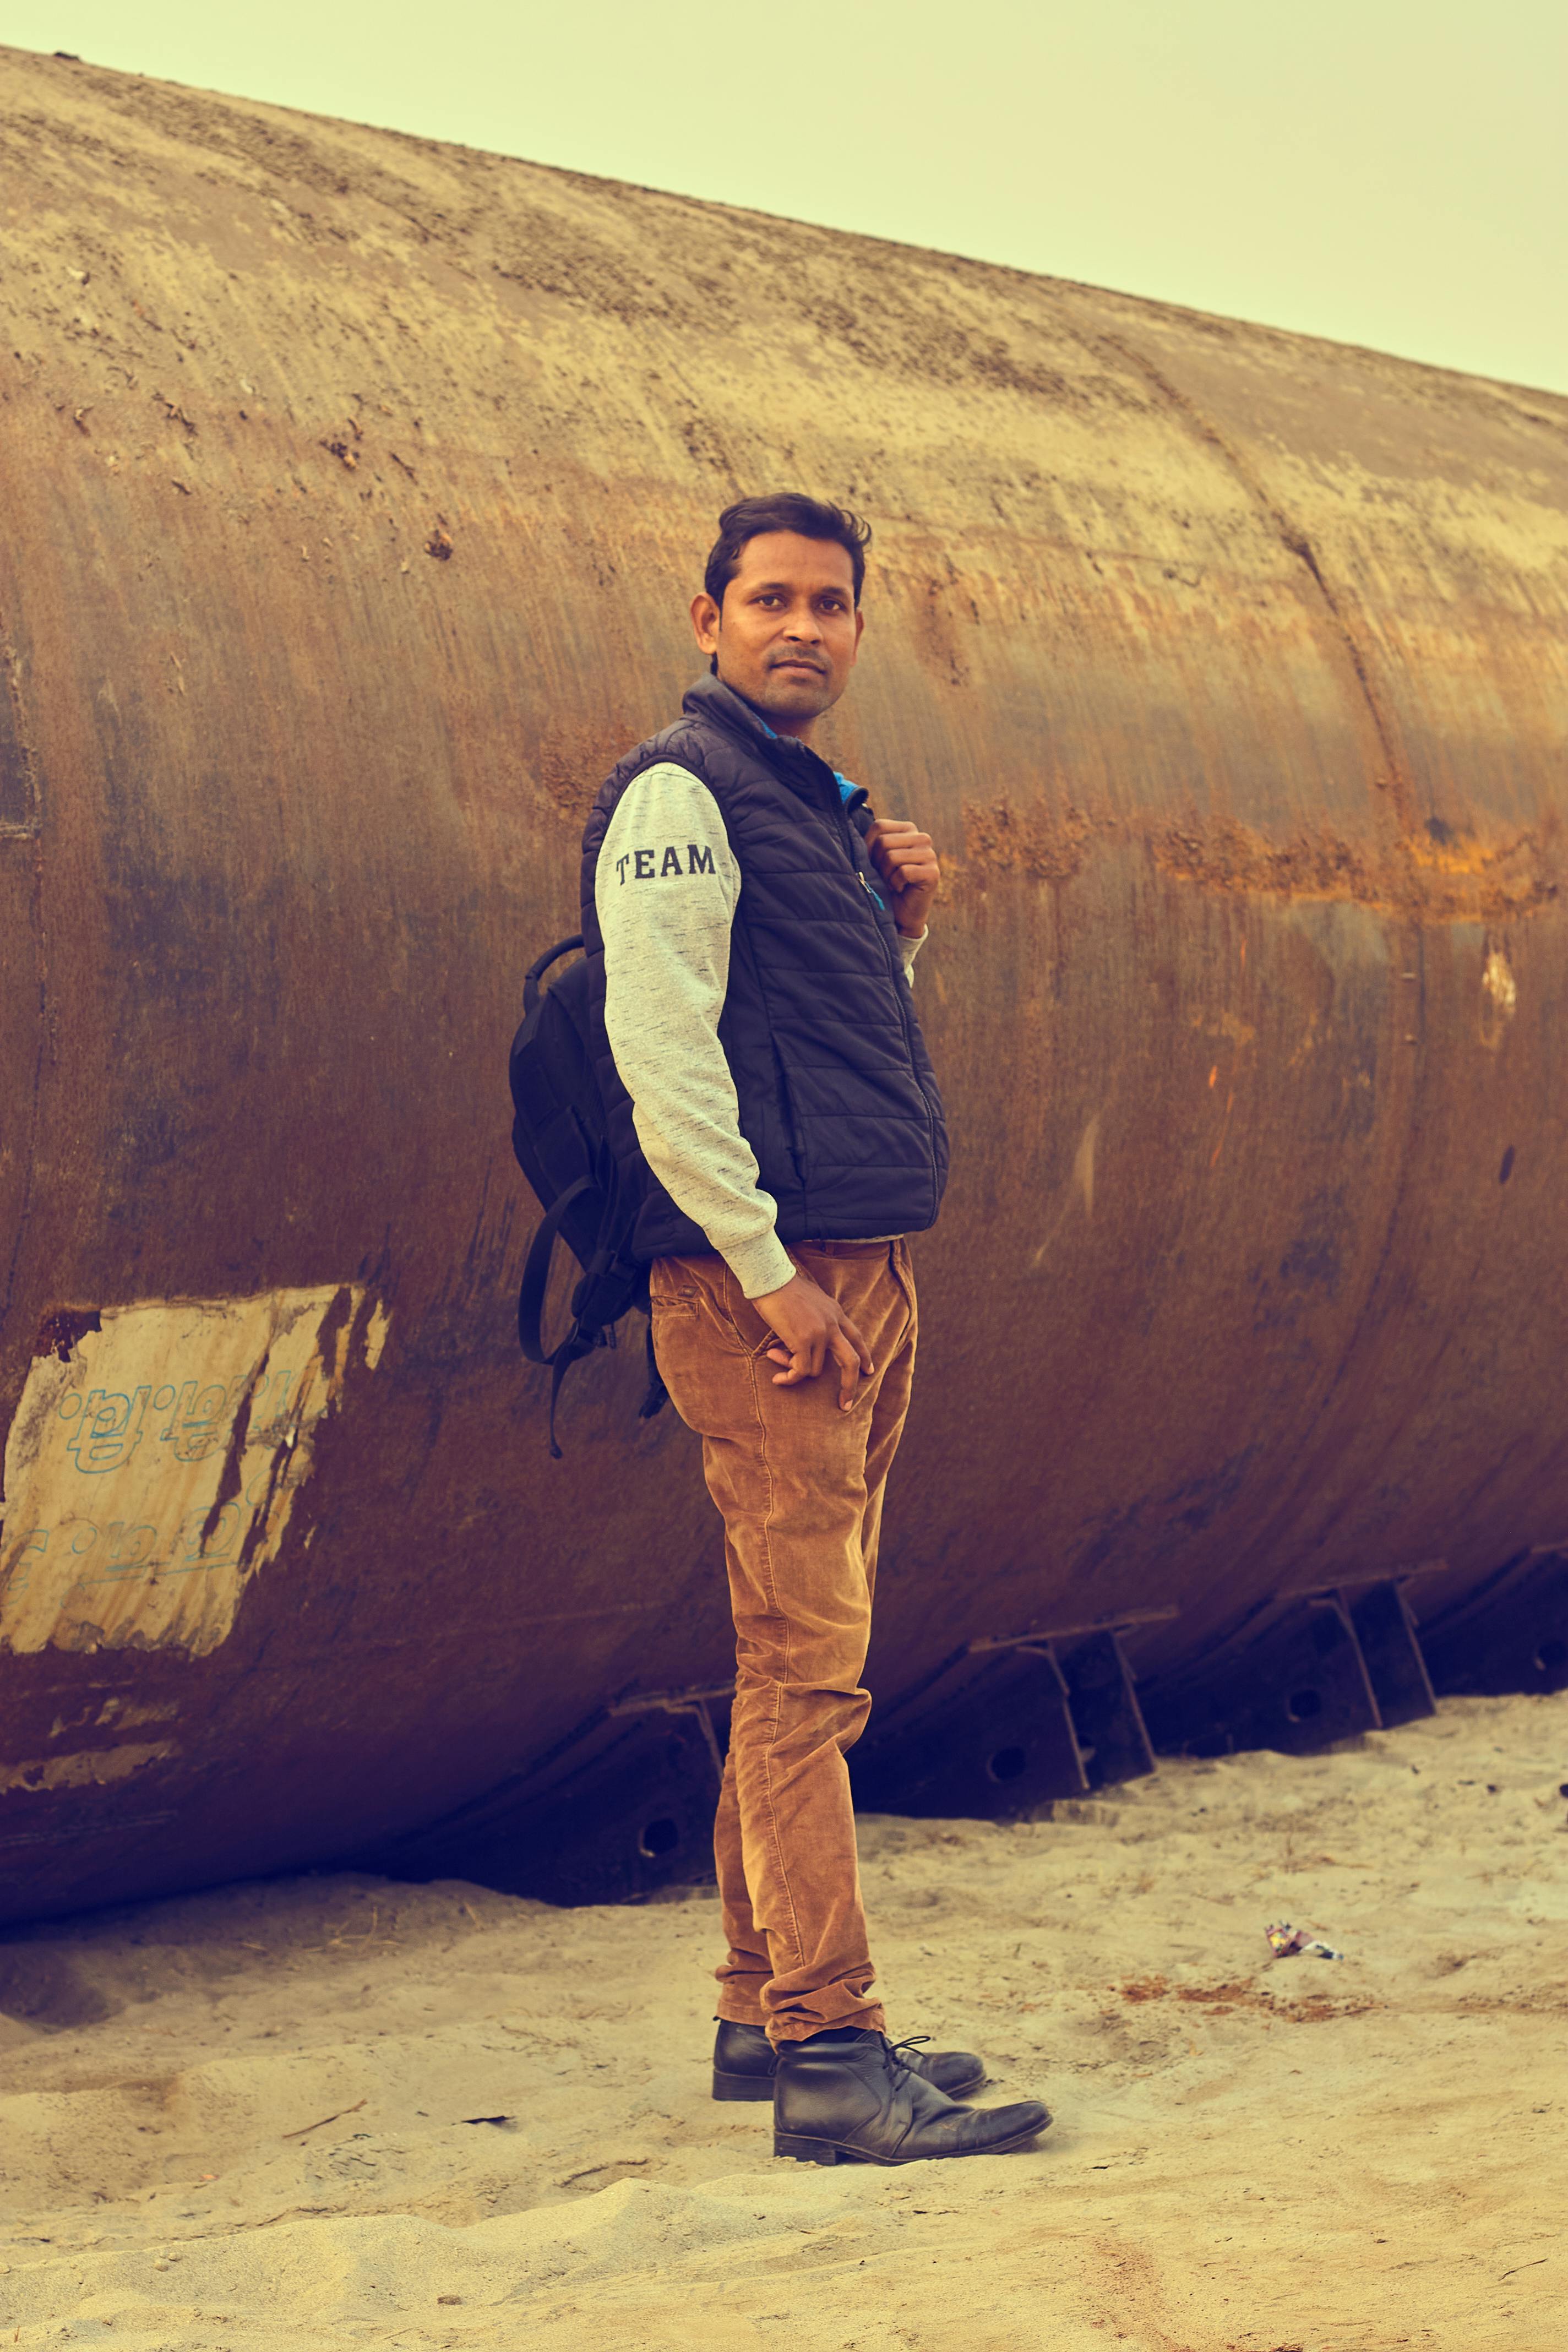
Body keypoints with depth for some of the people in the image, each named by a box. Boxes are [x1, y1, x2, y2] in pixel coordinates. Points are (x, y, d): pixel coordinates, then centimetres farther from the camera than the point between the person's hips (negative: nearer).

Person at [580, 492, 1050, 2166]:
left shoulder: (816, 801, 21)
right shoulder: (678, 790, -8)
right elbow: (663, 1050, -16)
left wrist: (896, 926, 9)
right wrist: (763, 1268, -20)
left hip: (859, 1275, 10)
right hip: (760, 1279, -10)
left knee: (801, 1660, 12)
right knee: (804, 1666, -11)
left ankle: (763, 2012, 19)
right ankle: (830, 2056, -11)